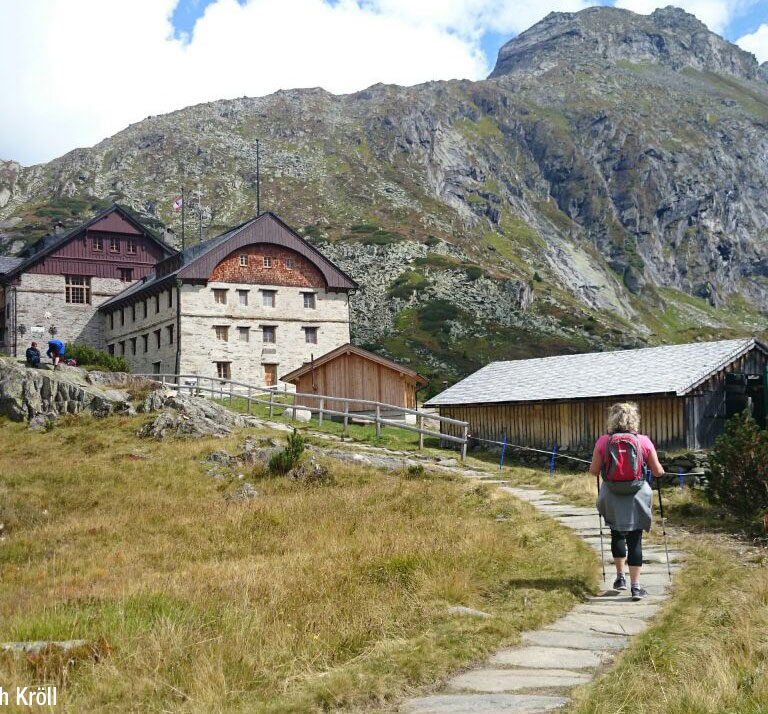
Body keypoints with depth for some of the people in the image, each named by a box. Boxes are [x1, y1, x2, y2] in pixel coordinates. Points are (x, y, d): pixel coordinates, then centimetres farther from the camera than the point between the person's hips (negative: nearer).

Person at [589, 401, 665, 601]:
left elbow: (594, 470, -2)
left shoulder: (603, 441, -5)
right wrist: (662, 471, 23)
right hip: (636, 498, -1)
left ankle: (620, 577, 23)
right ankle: (635, 586, 3)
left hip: (613, 498, 1)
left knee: (617, 534, 20)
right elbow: (657, 471, 0)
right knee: (635, 540, 3)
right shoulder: (644, 441, -5)